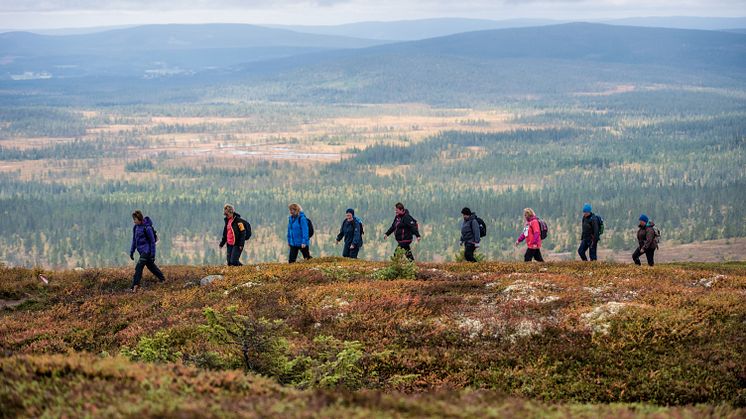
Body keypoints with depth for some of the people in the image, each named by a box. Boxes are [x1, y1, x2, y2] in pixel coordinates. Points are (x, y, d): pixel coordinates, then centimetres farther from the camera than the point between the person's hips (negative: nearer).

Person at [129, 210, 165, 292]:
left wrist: (153, 254, -15)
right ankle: (162, 278, 38)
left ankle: (135, 286, -19)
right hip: (142, 251, 9)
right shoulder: (135, 227, 6)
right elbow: (134, 240, 16)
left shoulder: (147, 228, -17)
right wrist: (132, 251, 14)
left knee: (139, 267, -16)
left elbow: (152, 241, -14)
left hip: (147, 250, -9)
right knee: (151, 266, 20)